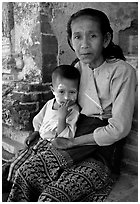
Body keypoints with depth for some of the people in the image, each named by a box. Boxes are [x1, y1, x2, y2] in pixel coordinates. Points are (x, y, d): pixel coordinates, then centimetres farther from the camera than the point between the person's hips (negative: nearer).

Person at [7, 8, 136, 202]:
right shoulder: (78, 67, 4)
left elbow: (118, 129, -18)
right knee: (25, 173, -5)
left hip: (100, 152, -6)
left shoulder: (121, 71, -16)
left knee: (52, 197, -20)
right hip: (71, 145, 6)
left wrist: (73, 141, -13)